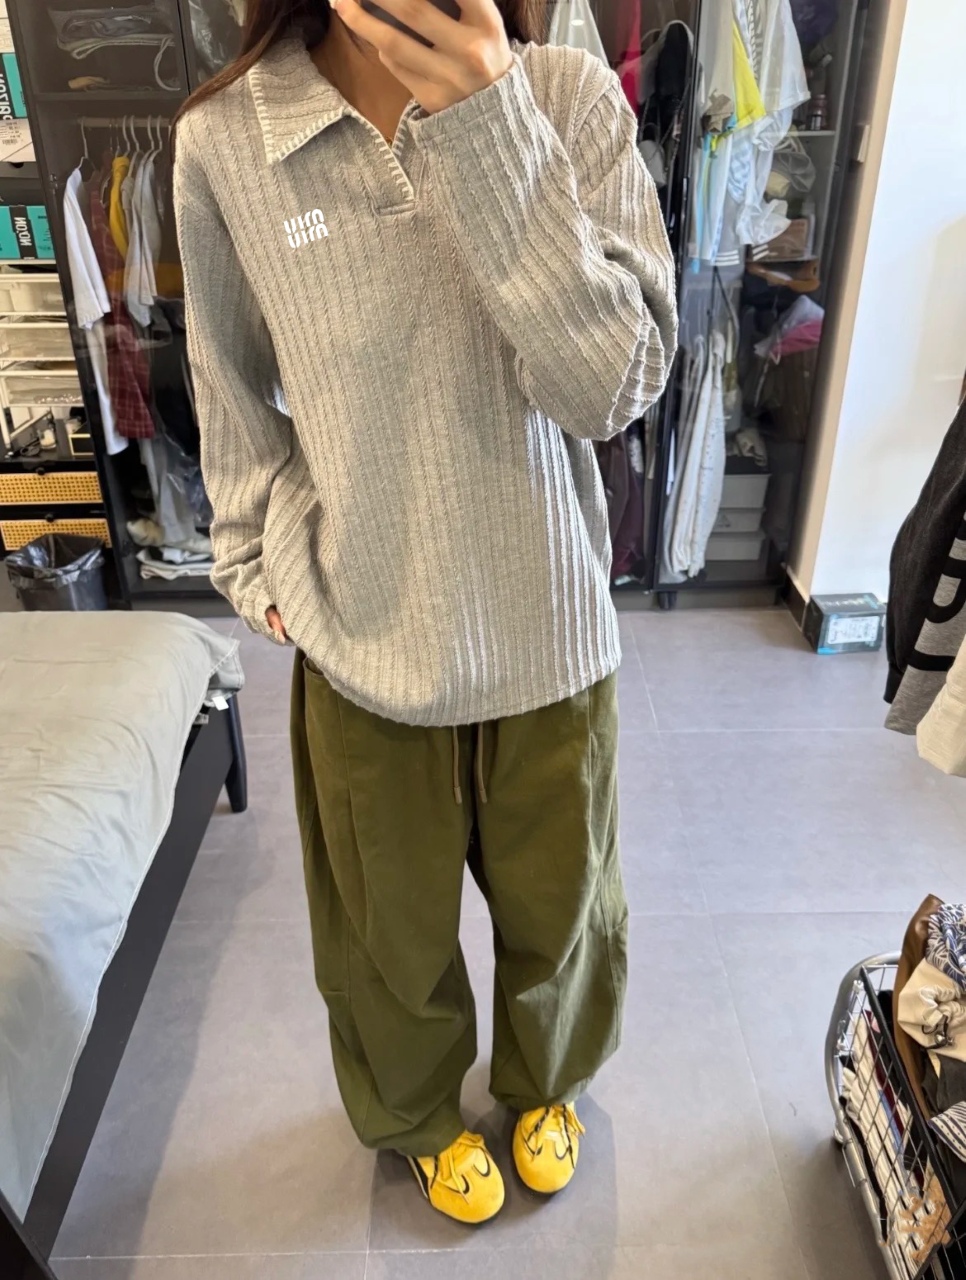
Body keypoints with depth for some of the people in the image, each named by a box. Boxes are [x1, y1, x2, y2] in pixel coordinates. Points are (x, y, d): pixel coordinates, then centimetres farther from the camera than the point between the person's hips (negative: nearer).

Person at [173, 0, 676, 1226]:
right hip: (364, 632, 0)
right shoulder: (223, 141, -7)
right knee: (392, 930, 21)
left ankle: (544, 1081, 58)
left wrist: (490, 134, -25)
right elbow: (237, 397, 6)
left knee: (557, 904, 22)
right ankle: (420, 1113, 56)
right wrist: (255, 563, 9)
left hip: (548, 622, 1)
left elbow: (620, 382, -17)